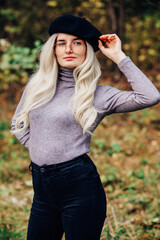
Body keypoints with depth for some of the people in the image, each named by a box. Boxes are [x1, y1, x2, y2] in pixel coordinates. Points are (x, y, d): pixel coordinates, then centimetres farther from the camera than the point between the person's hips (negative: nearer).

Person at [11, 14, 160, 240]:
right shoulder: (37, 84, 9)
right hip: (42, 187, 5)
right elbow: (18, 124, 23)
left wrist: (118, 56, -11)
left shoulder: (98, 94, -4)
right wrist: (39, 148, 7)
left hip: (79, 185, -4)